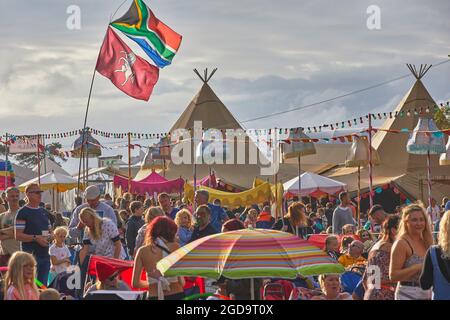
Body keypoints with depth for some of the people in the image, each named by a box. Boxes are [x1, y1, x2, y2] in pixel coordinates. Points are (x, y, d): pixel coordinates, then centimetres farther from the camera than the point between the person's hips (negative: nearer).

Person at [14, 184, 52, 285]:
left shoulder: (44, 212, 17)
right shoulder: (23, 212, -5)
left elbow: (49, 230, 25)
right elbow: (18, 235, -12)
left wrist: (50, 236, 2)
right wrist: (35, 238, -20)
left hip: (45, 254, 7)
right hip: (31, 254, -7)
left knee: (43, 285, 10)